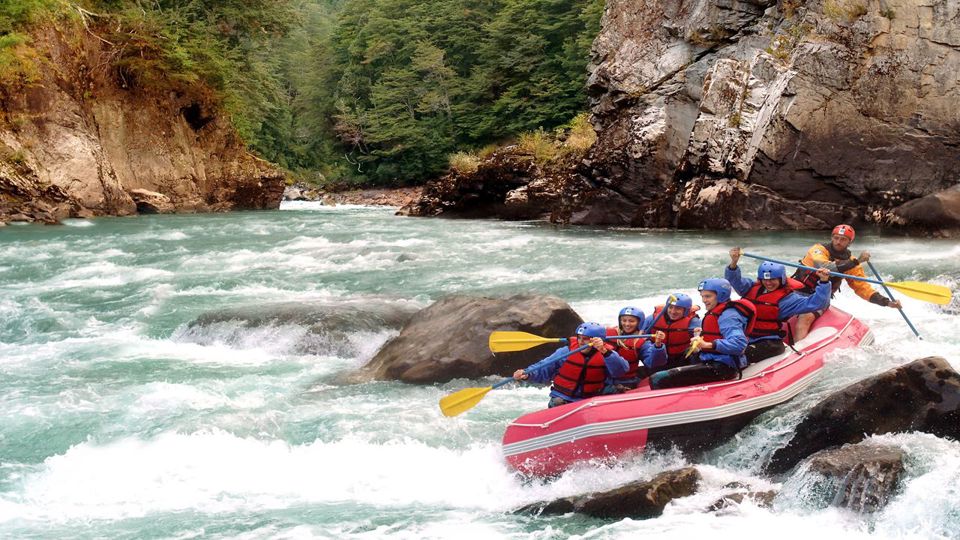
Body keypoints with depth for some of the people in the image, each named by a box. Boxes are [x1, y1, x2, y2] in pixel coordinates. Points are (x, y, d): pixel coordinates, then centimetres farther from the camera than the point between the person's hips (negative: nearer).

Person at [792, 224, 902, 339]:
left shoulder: (850, 262, 4)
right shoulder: (818, 249, -9)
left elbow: (863, 288, 3)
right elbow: (825, 268, -28)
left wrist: (887, 302, -9)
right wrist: (856, 261, -30)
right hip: (798, 291, 0)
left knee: (806, 317, -30)